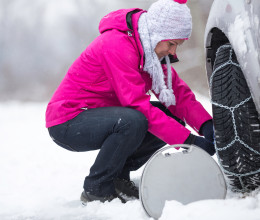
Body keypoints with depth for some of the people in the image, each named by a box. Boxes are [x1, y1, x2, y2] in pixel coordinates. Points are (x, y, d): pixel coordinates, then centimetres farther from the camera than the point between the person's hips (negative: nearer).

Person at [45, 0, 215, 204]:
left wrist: (206, 125, -17)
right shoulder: (117, 46, -26)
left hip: (101, 114, 9)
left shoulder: (153, 49, 1)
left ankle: (118, 176, 3)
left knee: (172, 119, -6)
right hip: (68, 123, -9)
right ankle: (96, 189, -16)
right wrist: (189, 141, -31)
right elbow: (140, 107, -30)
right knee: (133, 121, -35)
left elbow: (179, 93, 1)